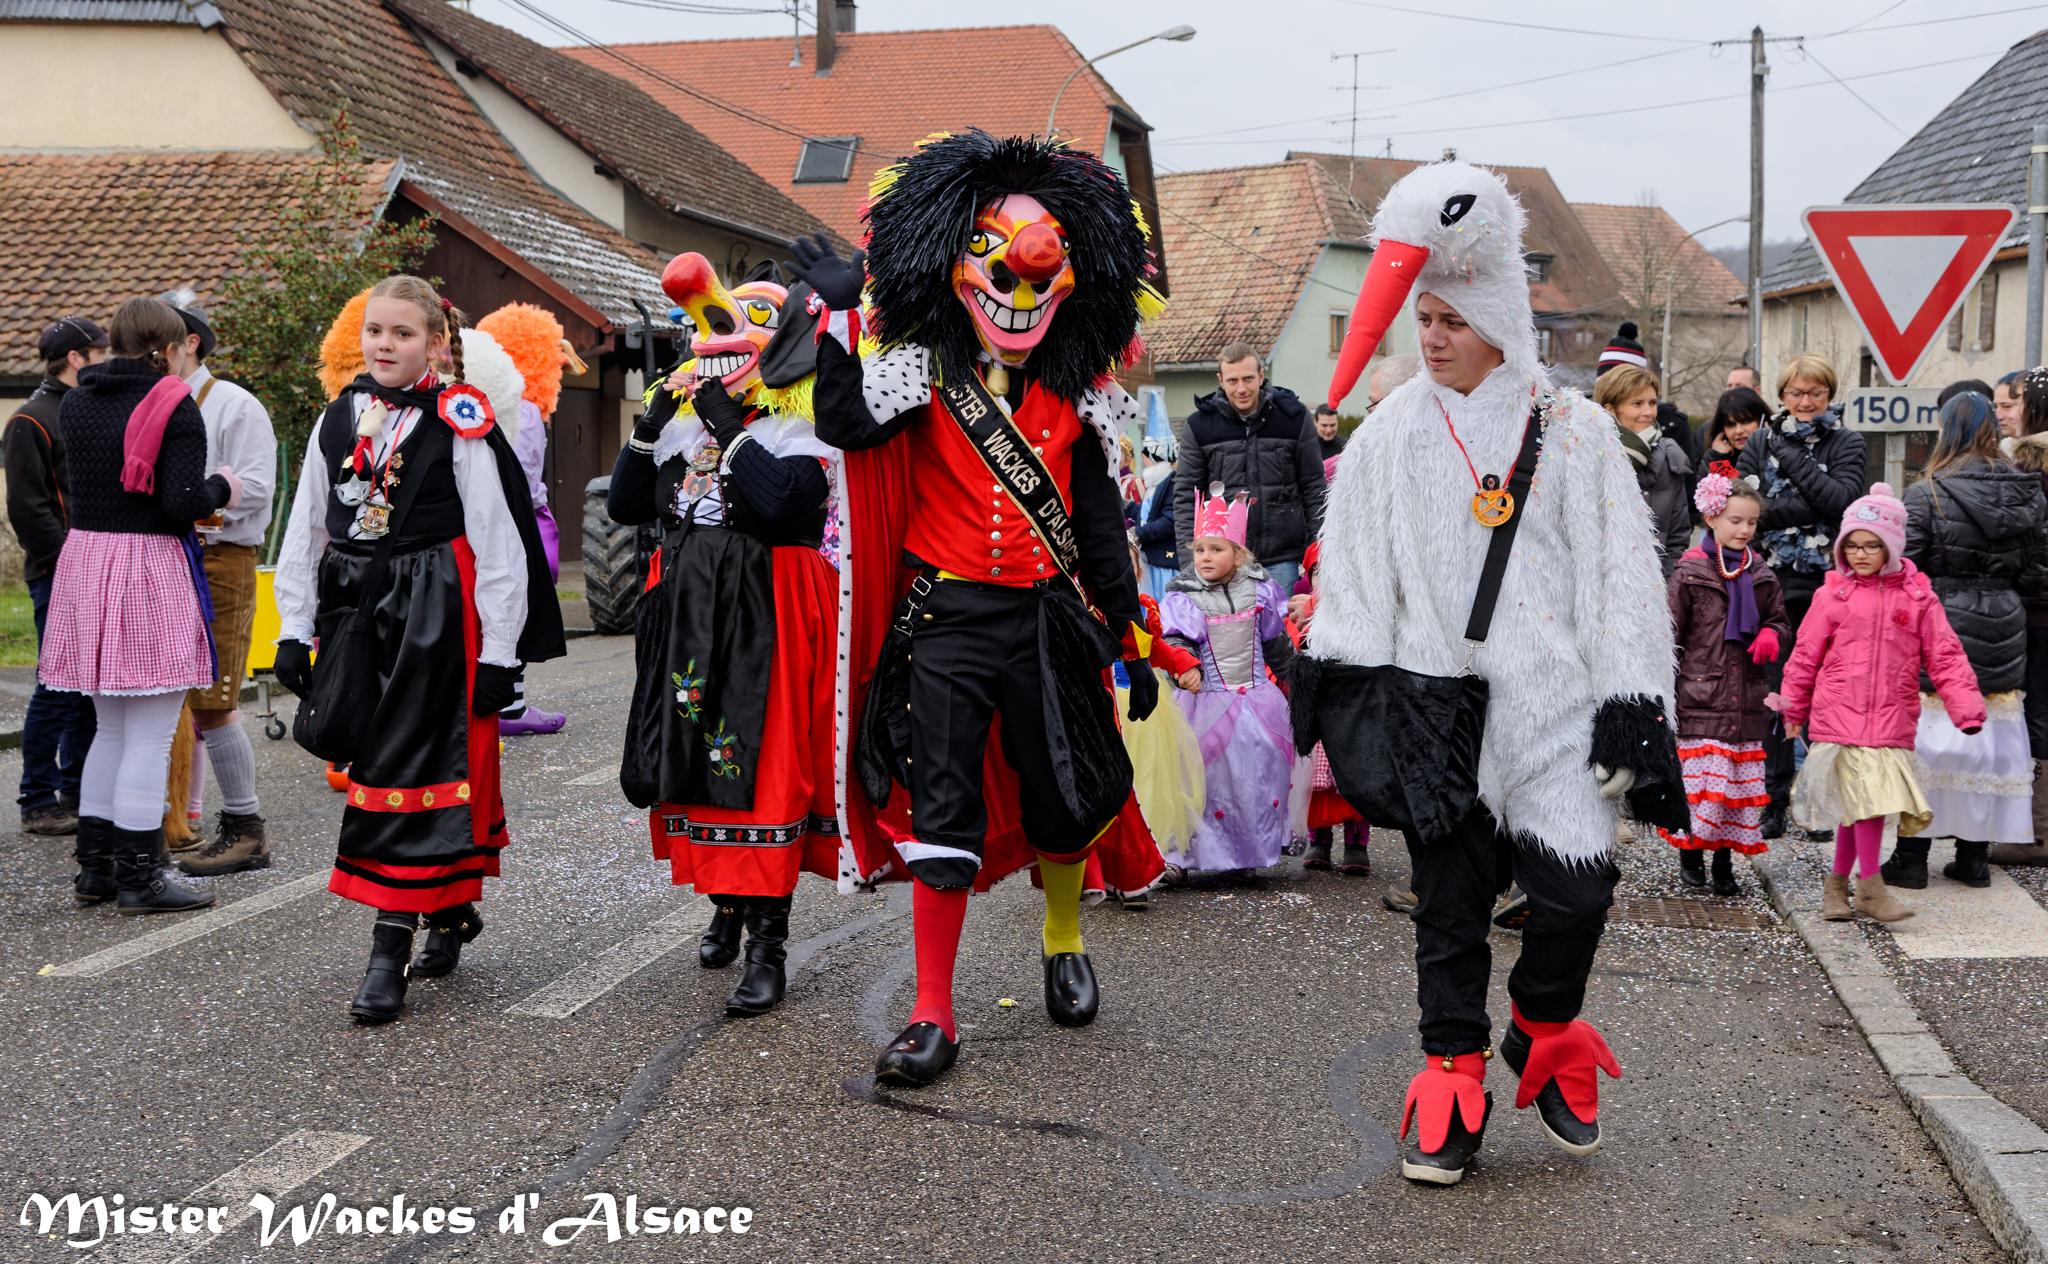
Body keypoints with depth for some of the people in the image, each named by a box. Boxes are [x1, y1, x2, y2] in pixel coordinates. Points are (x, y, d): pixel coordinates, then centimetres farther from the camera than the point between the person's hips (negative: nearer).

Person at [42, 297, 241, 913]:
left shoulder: (74, 403, 10)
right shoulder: (174, 406, -10)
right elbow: (184, 502, -19)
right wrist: (221, 488, 1)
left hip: (84, 561, 7)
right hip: (152, 566, -7)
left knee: (111, 726, 18)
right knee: (151, 735, 0)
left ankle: (95, 865, 21)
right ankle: (138, 876, 4)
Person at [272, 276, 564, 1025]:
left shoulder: (460, 425, -7)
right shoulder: (337, 421, 9)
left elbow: (497, 542, -8)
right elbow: (306, 531, 13)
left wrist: (498, 654, -10)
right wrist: (294, 630, 8)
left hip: (434, 617, -6)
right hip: (356, 611, 6)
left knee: (407, 768, -8)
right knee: (378, 761, 11)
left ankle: (390, 952, -5)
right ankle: (451, 913, 29)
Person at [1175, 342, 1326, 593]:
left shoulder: (1294, 417, 2)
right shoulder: (1199, 425, 2)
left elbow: (1313, 488, 7)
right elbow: (1186, 496, 4)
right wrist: (1189, 560, -5)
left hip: (1282, 558, 0)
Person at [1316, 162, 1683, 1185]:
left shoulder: (1572, 431, 2)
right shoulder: (1391, 434, 7)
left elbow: (1622, 575, 2)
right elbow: (1352, 571, 8)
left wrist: (1632, 708, -3)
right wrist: (1344, 686, 0)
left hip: (1553, 702, -1)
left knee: (1575, 890, -6)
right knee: (1448, 900, 6)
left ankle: (1545, 1036, 22)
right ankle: (1453, 1080, 19)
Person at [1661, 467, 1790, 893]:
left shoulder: (1760, 576, 10)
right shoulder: (1688, 573, -2)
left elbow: (1780, 619, 23)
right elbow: (1668, 636, -1)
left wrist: (1770, 635, -2)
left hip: (1747, 698, 4)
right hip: (1700, 696, -4)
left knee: (1741, 779, 5)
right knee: (1701, 777, -8)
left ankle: (1724, 862, 17)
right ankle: (1689, 851, 15)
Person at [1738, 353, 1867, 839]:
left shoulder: (1846, 444, 7)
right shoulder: (1760, 443, 11)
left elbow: (1841, 500, -11)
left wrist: (1795, 456, -10)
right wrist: (1809, 508, -10)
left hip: (1827, 585, -1)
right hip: (1773, 582, 1)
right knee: (1773, 694, 1)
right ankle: (1773, 801, 8)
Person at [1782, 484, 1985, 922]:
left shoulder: (1916, 597, 5)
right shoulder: (1834, 594, 2)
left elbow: (1944, 655, 6)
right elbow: (1806, 653, 9)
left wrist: (1966, 706, -3)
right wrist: (1794, 707, 14)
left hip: (1892, 721, 2)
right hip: (1840, 716, -2)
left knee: (1863, 803, 6)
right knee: (1868, 798, -10)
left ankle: (1837, 881, 21)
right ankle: (1870, 886, 0)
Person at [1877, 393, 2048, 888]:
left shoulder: (1926, 495, -12)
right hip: (2002, 639, 4)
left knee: (1927, 740, 3)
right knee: (1990, 741, 11)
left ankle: (1911, 856, 6)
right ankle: (1974, 856, 18)